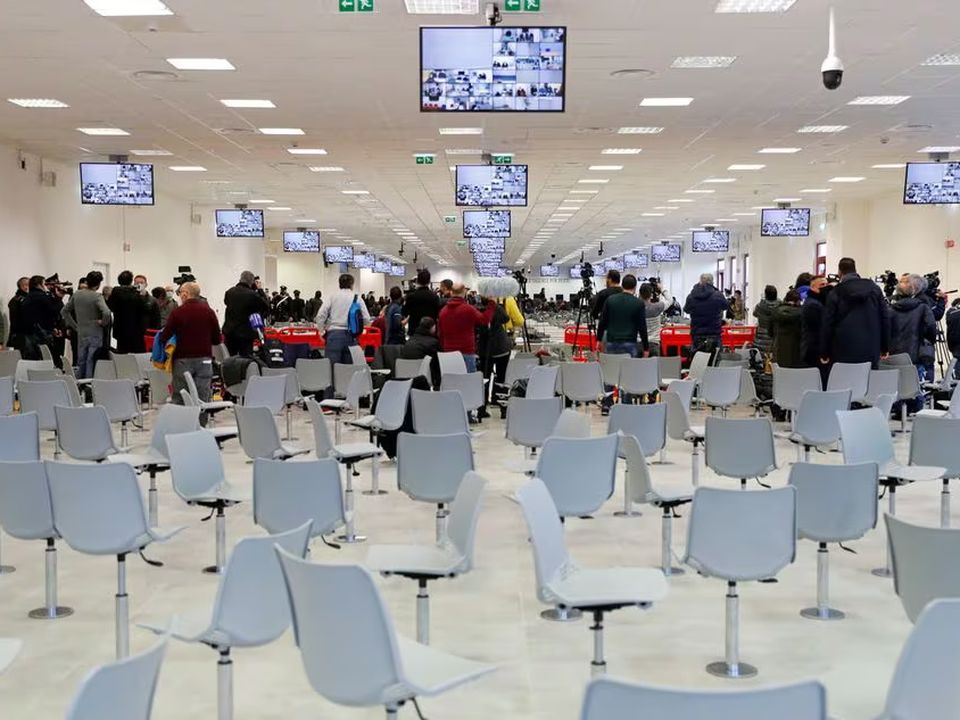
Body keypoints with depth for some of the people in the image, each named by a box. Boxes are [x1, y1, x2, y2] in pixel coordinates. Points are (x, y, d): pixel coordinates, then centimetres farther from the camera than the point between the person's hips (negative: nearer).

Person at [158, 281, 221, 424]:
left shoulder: (177, 313, -6)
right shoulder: (209, 312, 1)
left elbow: (163, 338, -7)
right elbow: (217, 340, 5)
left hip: (183, 360, -2)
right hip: (204, 359, 2)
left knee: (179, 398, 6)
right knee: (203, 398, 4)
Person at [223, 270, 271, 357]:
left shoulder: (229, 292, 0)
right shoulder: (253, 295, -16)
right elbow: (266, 306, -6)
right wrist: (260, 290, 3)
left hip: (229, 332, 5)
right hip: (245, 333, -5)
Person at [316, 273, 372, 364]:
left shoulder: (333, 297, 4)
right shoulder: (357, 298, 6)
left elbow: (320, 316, -2)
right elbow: (366, 320, 2)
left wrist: (323, 331, 12)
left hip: (334, 335, -1)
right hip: (350, 336, 1)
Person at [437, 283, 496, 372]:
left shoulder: (443, 311, 7)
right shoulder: (468, 309, -11)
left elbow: (440, 333, 13)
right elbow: (484, 320, -6)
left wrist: (443, 349, 21)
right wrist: (492, 304, 2)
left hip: (448, 352, 5)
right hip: (466, 352, -5)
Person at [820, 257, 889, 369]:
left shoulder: (835, 293, -3)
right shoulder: (874, 288, 7)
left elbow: (828, 324, -3)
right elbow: (884, 319, 8)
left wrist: (824, 354, 3)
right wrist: (885, 348, 15)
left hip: (844, 353, -3)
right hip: (871, 352, 3)